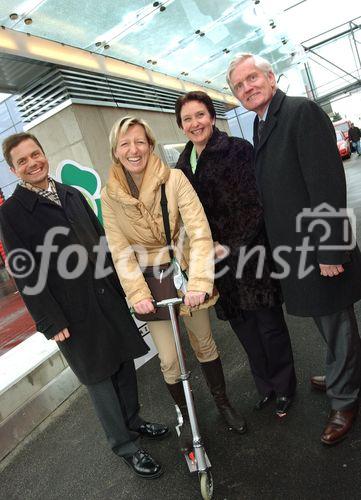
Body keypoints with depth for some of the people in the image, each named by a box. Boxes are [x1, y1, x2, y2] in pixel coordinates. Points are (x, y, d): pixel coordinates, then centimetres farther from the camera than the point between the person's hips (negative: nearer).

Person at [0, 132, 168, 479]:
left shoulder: (72, 194, 9)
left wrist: (120, 282, 13)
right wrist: (51, 322, -12)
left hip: (109, 298, 6)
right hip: (75, 314, -5)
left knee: (124, 363, 17)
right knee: (99, 379, 8)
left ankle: (133, 421, 42)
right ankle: (125, 446, 29)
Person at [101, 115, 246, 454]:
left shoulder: (174, 179, -14)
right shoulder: (109, 196, -8)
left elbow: (199, 231, -21)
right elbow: (120, 250, -9)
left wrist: (199, 281, -31)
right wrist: (137, 293, -19)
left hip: (184, 273, 0)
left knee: (204, 342, 15)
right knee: (169, 360, 6)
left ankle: (223, 403, 41)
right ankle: (185, 417, 34)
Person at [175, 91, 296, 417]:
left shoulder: (238, 149, -7)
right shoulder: (183, 166, 9)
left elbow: (255, 204, -12)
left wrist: (232, 247, -16)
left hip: (251, 254, -5)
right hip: (219, 263, 5)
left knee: (269, 326, 8)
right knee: (245, 330, 16)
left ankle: (285, 388, 32)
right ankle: (267, 387, 38)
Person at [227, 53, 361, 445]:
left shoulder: (302, 111, -13)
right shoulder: (261, 127, 14)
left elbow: (328, 182, -20)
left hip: (318, 249, -8)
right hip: (295, 249, 8)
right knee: (328, 323, 23)